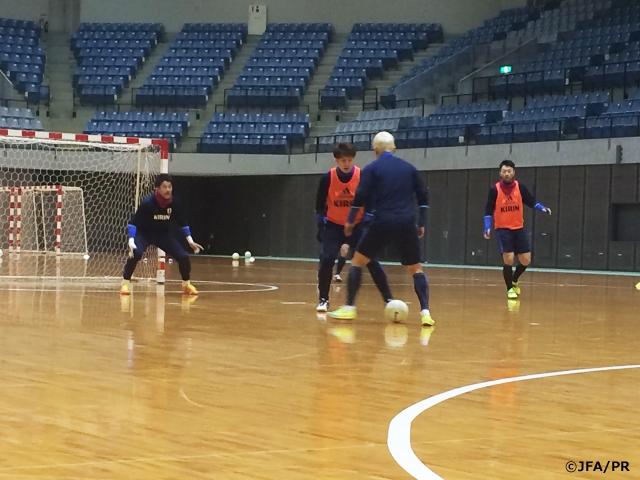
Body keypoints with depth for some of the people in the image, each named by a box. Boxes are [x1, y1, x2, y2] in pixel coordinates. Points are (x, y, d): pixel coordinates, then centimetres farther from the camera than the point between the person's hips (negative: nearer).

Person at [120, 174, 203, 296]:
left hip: (164, 235, 4)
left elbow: (183, 222, 2)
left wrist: (190, 240, -1)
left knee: (183, 256, -9)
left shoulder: (175, 204, -17)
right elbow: (134, 222, -25)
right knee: (136, 253, -33)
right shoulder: (147, 203, -29)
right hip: (144, 233, -4)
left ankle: (186, 285, 16)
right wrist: (131, 240, -38)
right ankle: (125, 283, -16)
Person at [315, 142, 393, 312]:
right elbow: (320, 206, -3)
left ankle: (389, 299, 1)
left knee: (371, 260, -7)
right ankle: (323, 300, -1)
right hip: (334, 225, 0)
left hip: (357, 225, 0)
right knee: (327, 259, -16)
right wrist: (321, 228, -5)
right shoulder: (327, 179, -16)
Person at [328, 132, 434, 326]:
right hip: (406, 224, 3)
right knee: (416, 268, 12)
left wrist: (350, 221, 7)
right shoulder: (409, 168, 12)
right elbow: (423, 197, 12)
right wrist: (421, 223, 20)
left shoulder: (371, 168, 1)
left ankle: (349, 308, 7)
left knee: (357, 261, 13)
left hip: (382, 223, -3)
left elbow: (360, 197, -5)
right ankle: (425, 312, -5)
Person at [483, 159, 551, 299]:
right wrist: (487, 228, -15)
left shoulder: (519, 187, -3)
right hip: (503, 229, -3)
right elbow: (489, 211, -5)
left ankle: (514, 280, 33)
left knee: (526, 260, 4)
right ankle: (510, 289, 3)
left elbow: (531, 202, 1)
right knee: (509, 259, -15)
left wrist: (542, 208, -18)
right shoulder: (495, 190, -9)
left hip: (518, 228, 3)